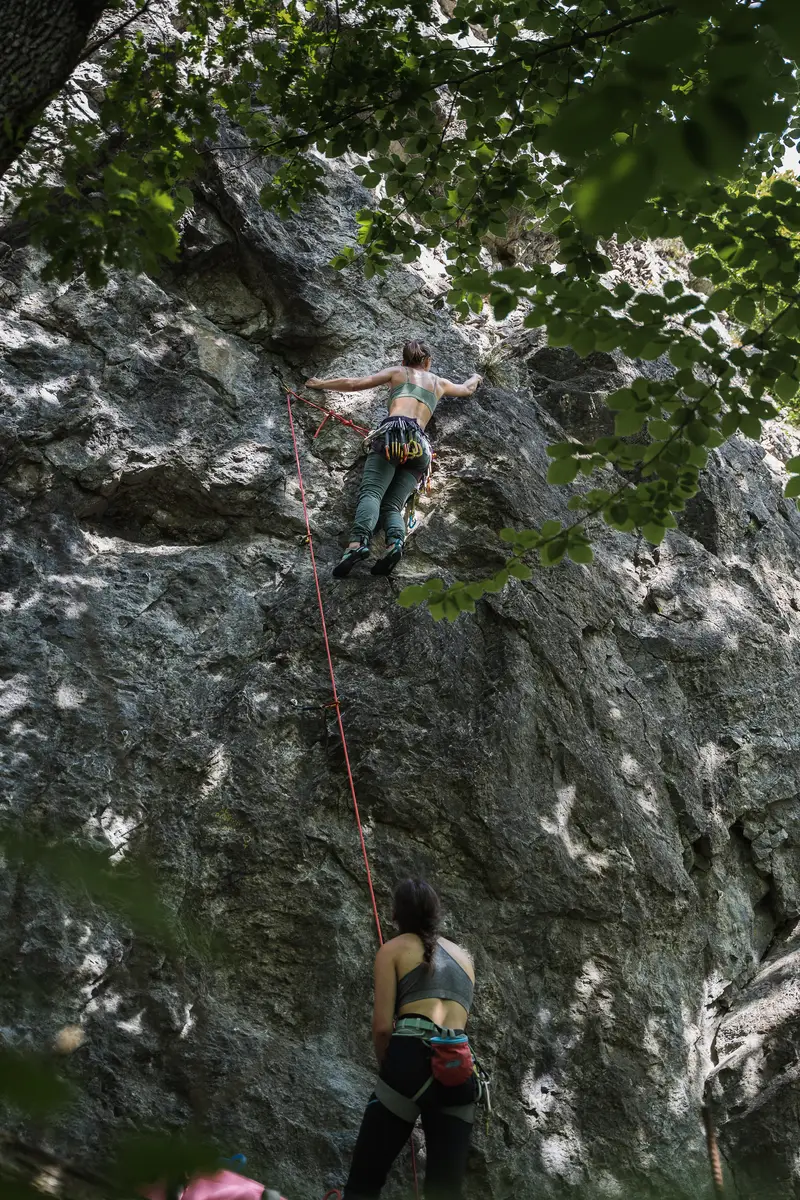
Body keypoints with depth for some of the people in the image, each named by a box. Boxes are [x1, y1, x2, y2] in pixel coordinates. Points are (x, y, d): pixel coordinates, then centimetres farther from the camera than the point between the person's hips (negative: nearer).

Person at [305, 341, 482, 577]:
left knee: (371, 492, -19)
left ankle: (359, 541, -47)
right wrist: (475, 377, 76)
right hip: (420, 444, 3)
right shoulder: (439, 382, 34)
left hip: (394, 431, -3)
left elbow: (355, 384, 21)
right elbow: (467, 389, 53)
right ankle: (395, 542, -37)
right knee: (392, 504, -4)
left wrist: (320, 383, 35)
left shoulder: (397, 372, 25)